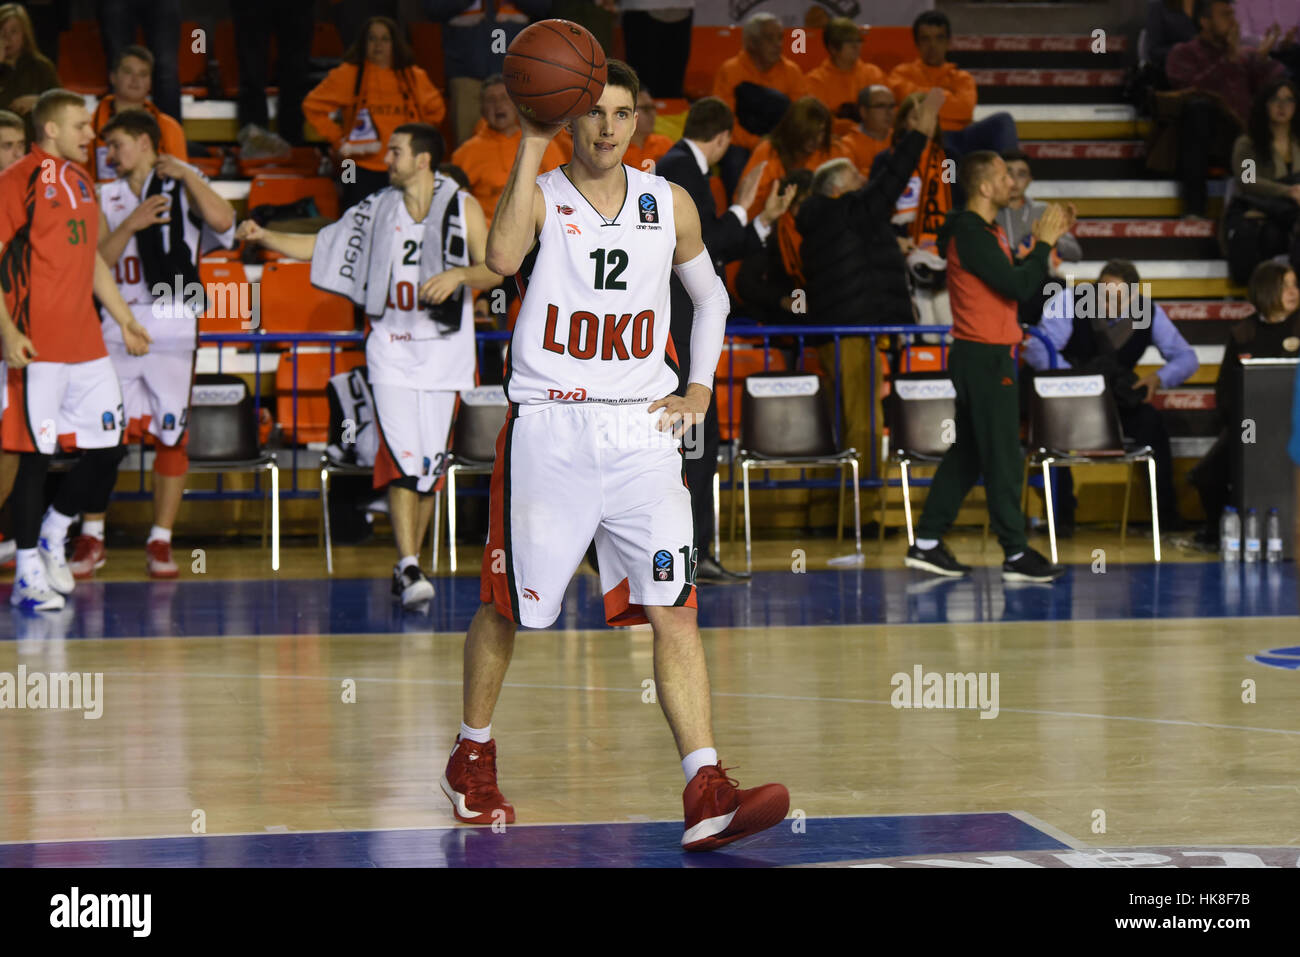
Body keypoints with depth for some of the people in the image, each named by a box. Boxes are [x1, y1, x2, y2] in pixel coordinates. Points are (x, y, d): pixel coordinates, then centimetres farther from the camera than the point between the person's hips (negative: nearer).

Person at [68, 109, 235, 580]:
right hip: (118, 326, 2)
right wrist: (129, 226, -12)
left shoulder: (183, 188, 4)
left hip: (173, 328, -2)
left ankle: (160, 543, 9)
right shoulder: (106, 197, 13)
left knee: (171, 436, 0)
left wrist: (186, 174, -14)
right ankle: (91, 540, 10)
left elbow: (222, 220, -15)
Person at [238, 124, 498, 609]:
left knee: (430, 465, 4)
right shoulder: (375, 210, 6)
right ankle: (409, 569, -18)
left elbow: (495, 270, -1)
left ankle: (408, 567, 18)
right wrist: (265, 237, -3)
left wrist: (459, 275, -19)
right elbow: (319, 247, 9)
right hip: (391, 352, 0)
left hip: (443, 351, 0)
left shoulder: (462, 208, 0)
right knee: (401, 460, -13)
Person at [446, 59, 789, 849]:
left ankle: (706, 790, -17)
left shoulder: (671, 204, 7)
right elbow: (503, 257, -26)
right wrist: (533, 146, -24)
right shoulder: (540, 194, -3)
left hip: (643, 430, 2)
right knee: (510, 605, 9)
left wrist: (699, 389, 10)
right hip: (549, 428, -2)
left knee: (673, 607, -10)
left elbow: (711, 296, 23)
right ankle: (473, 757, 32)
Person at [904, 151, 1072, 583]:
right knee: (1002, 457, -6)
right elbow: (1018, 286, -21)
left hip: (985, 356, 10)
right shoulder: (971, 233, -17)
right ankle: (1016, 555, -3)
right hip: (985, 356, -10)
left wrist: (1043, 240, 10)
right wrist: (1044, 244, -10)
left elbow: (1015, 281, 19)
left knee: (967, 453, 12)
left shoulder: (985, 230, 15)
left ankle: (926, 544, 15)